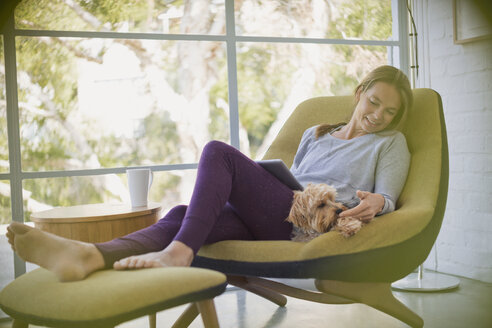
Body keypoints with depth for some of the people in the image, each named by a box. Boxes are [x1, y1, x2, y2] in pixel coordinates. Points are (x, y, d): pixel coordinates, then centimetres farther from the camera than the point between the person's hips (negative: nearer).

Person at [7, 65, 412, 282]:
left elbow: (387, 196, 6)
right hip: (278, 222, 5)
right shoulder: (315, 134, 33)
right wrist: (252, 192, 11)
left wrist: (377, 201, -17)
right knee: (184, 215, -25)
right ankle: (92, 255, -47)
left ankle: (179, 251, -32)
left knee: (219, 151, -21)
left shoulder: (391, 143, 20)